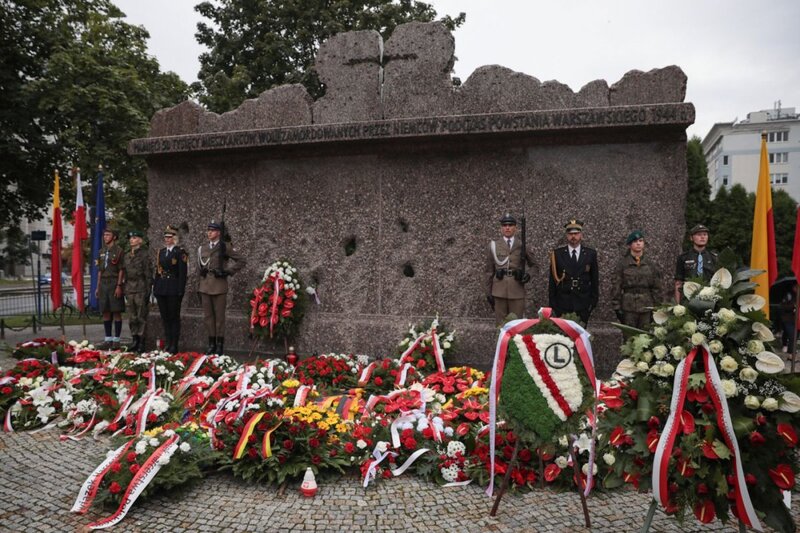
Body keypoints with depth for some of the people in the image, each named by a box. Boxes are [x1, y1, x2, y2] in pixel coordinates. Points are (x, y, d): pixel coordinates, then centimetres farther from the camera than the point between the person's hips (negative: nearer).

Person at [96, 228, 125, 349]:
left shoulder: (119, 250, -4)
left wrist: (119, 286, -15)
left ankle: (116, 340, 2)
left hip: (114, 283, -6)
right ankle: (108, 339, 15)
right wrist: (97, 287, 13)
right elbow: (100, 270, 18)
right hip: (103, 284, 7)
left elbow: (121, 270, -8)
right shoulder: (101, 251, 15)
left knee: (116, 312, -2)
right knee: (105, 312, 8)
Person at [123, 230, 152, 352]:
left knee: (141, 317, -3)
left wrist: (147, 292, -11)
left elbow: (148, 275, -8)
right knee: (132, 318, 8)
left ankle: (141, 343, 1)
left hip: (141, 289, -7)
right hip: (130, 289, 7)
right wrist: (125, 290, 15)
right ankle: (135, 341, 16)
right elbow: (126, 274, 19)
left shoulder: (144, 255, -5)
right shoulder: (127, 256, 15)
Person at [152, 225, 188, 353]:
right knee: (165, 317, 10)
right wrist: (155, 287, 10)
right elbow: (157, 271, 15)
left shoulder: (180, 252, -6)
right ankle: (168, 343, 18)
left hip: (174, 289, -6)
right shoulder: (161, 251, 14)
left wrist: (180, 291, -14)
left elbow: (183, 273, -10)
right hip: (161, 288, 6)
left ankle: (174, 345, 5)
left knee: (174, 317, 0)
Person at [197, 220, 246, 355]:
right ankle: (211, 343, 15)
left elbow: (241, 261, -1)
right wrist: (198, 288, 16)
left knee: (219, 317, 0)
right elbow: (199, 269, 19)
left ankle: (220, 344, 7)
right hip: (205, 287, 5)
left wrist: (228, 271, -8)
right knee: (207, 316, 7)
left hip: (219, 287, -5)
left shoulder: (225, 247, 0)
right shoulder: (202, 249, 15)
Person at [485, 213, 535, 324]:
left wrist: (528, 275, -8)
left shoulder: (522, 244, 6)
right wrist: (488, 292, 5)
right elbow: (489, 271, 8)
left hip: (517, 289, 0)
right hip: (499, 290, 0)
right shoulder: (494, 245, 6)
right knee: (500, 323, 5)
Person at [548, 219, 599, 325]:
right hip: (562, 305, -1)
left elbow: (595, 279, 10)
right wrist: (552, 304, 1)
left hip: (583, 306, 1)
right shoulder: (557, 254, 2)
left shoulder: (591, 254, 6)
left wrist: (594, 301, 5)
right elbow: (552, 281, 4)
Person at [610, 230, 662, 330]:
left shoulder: (649, 263, 8)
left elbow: (656, 287, 10)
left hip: (646, 307, 2)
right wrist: (616, 307, -5)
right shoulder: (622, 263, 1)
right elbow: (616, 287, 0)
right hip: (628, 307, -2)